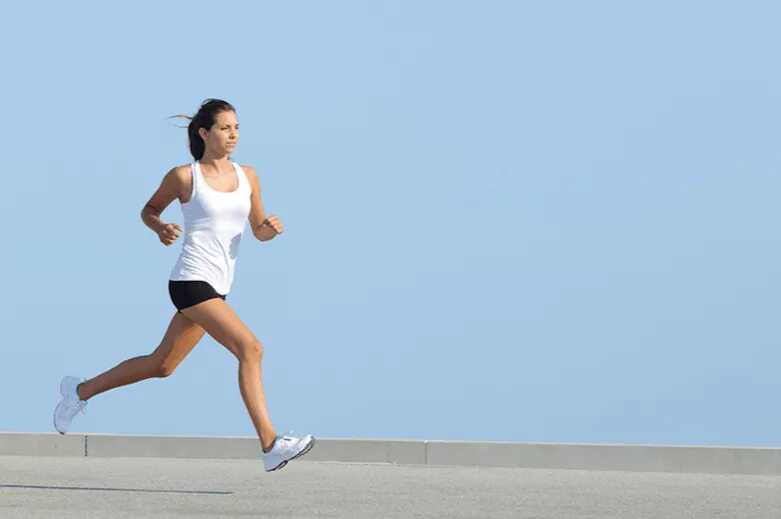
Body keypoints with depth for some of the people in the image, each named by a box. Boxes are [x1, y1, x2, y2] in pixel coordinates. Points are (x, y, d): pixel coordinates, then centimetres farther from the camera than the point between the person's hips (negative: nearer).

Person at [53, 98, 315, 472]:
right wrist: (160, 228, -10)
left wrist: (270, 228, -6)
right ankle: (270, 445, -23)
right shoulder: (184, 177, -4)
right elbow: (149, 210, 11)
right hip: (191, 281, -7)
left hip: (217, 287, 7)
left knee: (160, 365, 16)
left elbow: (258, 231, 17)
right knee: (250, 348, -21)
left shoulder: (247, 176, 11)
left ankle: (80, 390, 34)